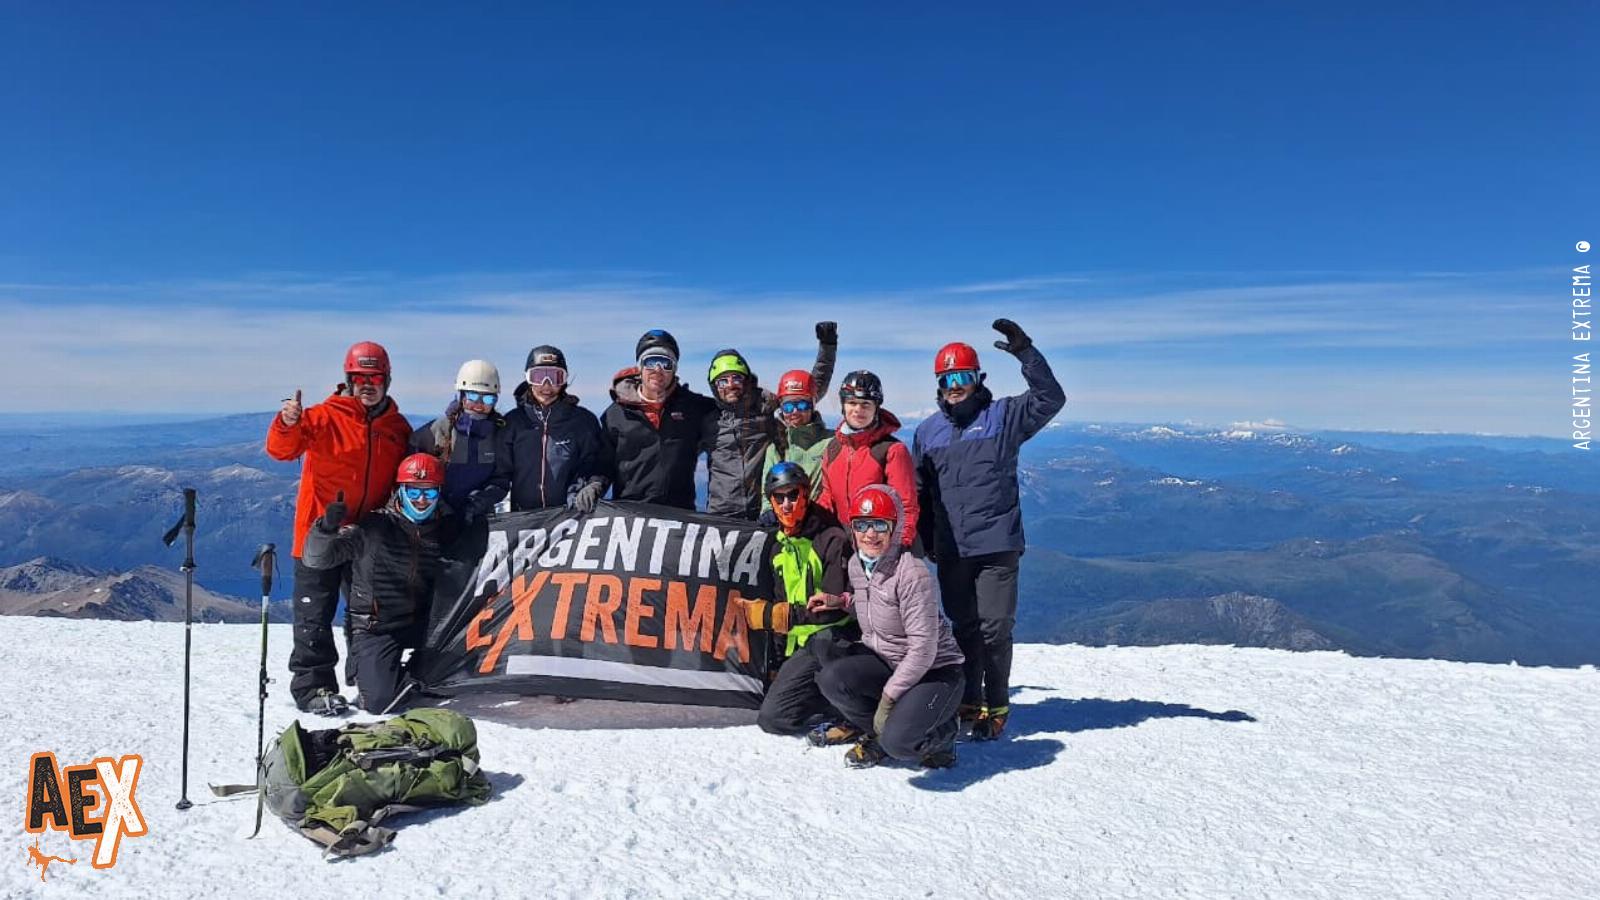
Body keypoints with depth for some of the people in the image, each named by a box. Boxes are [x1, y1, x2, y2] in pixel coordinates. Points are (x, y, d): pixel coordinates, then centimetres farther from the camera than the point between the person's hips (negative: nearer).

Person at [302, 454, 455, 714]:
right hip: (377, 626, -3)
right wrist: (327, 527, -25)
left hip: (423, 622, 3)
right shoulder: (373, 527, -5)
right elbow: (316, 558, -6)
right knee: (379, 701, -20)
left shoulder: (444, 530, 6)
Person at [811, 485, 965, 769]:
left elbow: (923, 648, -24)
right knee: (830, 678, -22)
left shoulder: (912, 572, -24)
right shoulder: (856, 564, 0)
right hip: (884, 661, 7)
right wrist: (841, 601, 1)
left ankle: (943, 731, 9)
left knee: (897, 742, -28)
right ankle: (876, 734, 7)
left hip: (935, 670, -6)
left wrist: (889, 696, -21)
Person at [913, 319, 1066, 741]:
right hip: (950, 551, 3)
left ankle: (996, 706, 13)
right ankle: (969, 702, 23)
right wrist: (926, 539, 12)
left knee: (995, 628, -1)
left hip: (997, 546, -3)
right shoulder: (928, 431, 11)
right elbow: (920, 492, 16)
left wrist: (1025, 351, -19)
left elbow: (1050, 398, -11)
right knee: (964, 628, 11)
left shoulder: (1003, 416, 2)